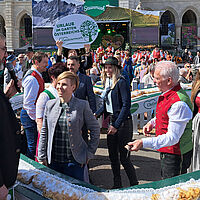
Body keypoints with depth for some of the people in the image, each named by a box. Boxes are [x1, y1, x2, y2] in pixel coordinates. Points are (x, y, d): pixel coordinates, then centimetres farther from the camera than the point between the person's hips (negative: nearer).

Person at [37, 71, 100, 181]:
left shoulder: (82, 105, -6)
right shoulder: (50, 105, 4)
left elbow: (95, 129, 2)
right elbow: (44, 132, 9)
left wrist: (89, 153, 1)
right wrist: (42, 157, 7)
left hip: (74, 161, -3)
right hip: (53, 161, 3)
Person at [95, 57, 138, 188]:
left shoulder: (121, 82, -13)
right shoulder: (107, 82, 11)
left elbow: (126, 105, -18)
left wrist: (116, 125, -20)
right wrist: (97, 114, 2)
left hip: (123, 123, -8)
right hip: (112, 122, 8)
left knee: (124, 157, -4)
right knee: (112, 155, 12)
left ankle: (134, 186, 12)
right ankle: (117, 185, 26)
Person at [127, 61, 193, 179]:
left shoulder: (178, 104, -30)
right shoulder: (167, 94, 3)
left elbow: (173, 137, -30)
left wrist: (144, 143, -35)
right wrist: (152, 122, 8)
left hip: (175, 155, -10)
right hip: (167, 151, 10)